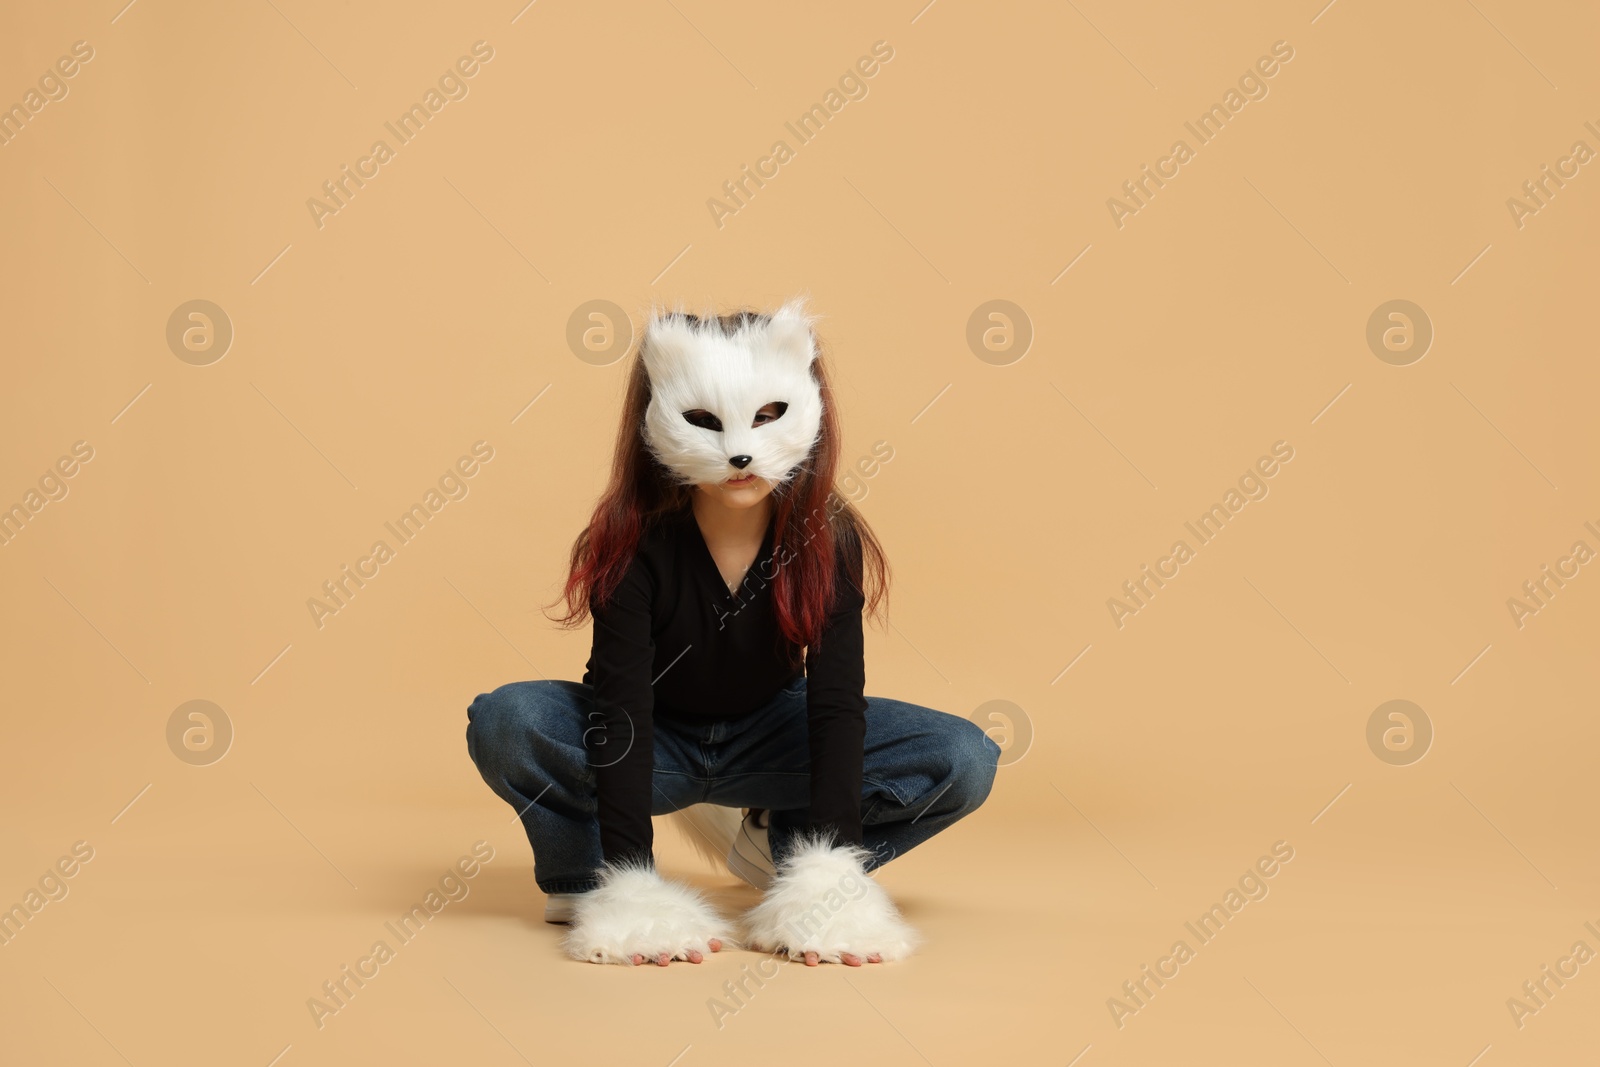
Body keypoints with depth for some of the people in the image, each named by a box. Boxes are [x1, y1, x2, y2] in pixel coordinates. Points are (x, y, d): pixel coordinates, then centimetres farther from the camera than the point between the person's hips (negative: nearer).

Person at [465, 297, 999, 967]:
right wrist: (632, 886, -40)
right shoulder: (634, 540, -25)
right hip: (656, 742, -2)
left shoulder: (828, 539, -20)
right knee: (504, 722, -33)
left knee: (966, 759, -20)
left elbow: (837, 704, -25)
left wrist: (828, 878, -36)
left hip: (770, 735, 2)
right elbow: (621, 708, -31)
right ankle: (583, 876, -6)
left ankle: (774, 844, 0)